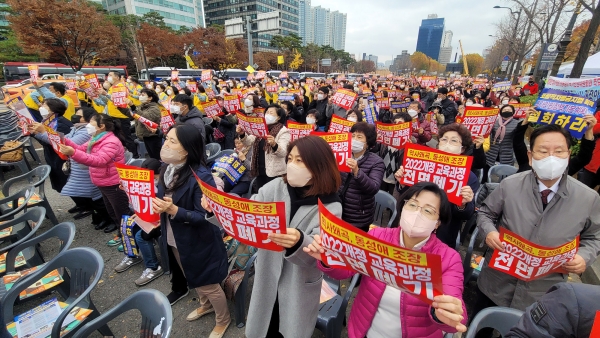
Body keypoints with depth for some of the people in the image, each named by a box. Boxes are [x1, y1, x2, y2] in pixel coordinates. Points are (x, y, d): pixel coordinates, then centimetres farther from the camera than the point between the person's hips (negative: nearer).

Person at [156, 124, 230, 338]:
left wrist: (174, 210, -36)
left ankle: (223, 320, 43)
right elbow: (163, 200, 10)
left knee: (208, 284, 14)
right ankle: (206, 305, 59)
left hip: (198, 243, -8)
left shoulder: (200, 176, -29)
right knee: (193, 280, 30)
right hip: (175, 239, 8)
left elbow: (205, 216, -27)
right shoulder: (168, 169, -4)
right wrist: (154, 202, -9)